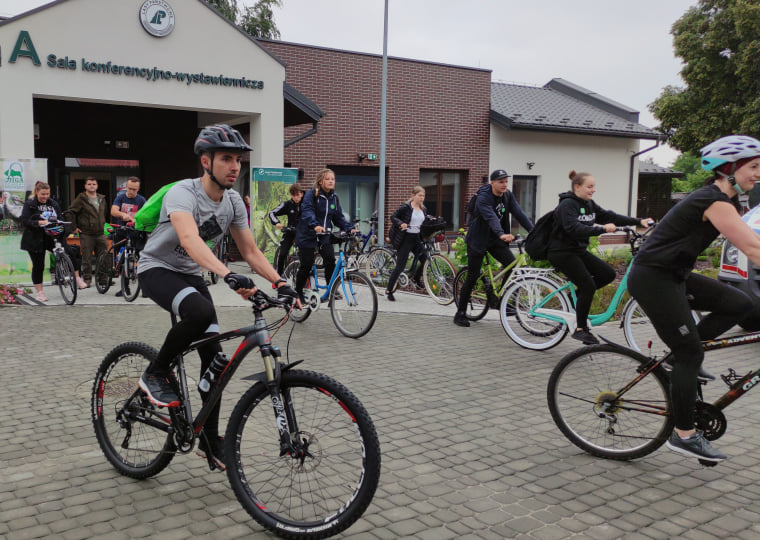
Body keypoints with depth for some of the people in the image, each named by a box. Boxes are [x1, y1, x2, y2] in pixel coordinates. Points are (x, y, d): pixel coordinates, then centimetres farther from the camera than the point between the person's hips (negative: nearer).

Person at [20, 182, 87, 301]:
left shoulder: (53, 204, 11)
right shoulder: (29, 204, -2)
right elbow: (25, 221, -12)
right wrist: (40, 222, -27)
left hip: (53, 237, 3)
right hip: (36, 240, -3)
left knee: (71, 253, -15)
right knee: (38, 266, 3)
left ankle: (77, 278, 0)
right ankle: (39, 292, 13)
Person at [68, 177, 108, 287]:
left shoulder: (102, 199, 15)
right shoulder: (81, 199, -2)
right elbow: (71, 212, 0)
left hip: (100, 233, 4)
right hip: (86, 234, -4)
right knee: (87, 258, -1)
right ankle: (87, 279, 7)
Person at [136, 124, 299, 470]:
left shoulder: (234, 202, -5)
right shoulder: (183, 193, -27)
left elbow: (250, 251, -3)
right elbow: (190, 239, -46)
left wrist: (280, 282, -20)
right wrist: (229, 276, -61)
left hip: (191, 275, 6)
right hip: (157, 269, -6)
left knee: (214, 356, -3)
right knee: (200, 312, -38)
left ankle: (210, 441, 12)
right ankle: (156, 375, -12)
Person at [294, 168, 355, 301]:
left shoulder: (334, 198, 7)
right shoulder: (311, 194, -11)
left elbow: (339, 216, 8)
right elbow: (307, 211, -26)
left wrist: (349, 228, -9)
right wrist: (315, 225, -44)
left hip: (324, 236, 4)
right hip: (308, 235, -4)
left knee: (330, 259, -15)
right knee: (306, 264, -2)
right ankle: (298, 292, 16)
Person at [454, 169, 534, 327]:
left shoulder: (507, 196, -1)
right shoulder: (483, 197, -22)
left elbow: (519, 213, -8)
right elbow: (491, 217, -38)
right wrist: (502, 234, -53)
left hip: (495, 240, 6)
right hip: (478, 240, -6)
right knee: (472, 277, -3)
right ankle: (460, 313, 8)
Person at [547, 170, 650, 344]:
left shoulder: (588, 204, 10)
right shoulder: (567, 204, -16)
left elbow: (609, 216, 6)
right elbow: (574, 229, -30)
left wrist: (639, 221, -2)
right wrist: (602, 229, -38)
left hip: (578, 250, 9)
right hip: (561, 252, -9)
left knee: (608, 274, -3)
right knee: (588, 286, -16)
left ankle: (577, 294, 13)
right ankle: (580, 329, -4)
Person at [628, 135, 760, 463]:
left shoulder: (725, 200, 12)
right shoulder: (715, 201, -19)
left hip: (673, 276, 9)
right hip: (652, 278, -9)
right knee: (690, 355, -5)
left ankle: (684, 357, 13)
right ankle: (684, 436, 6)